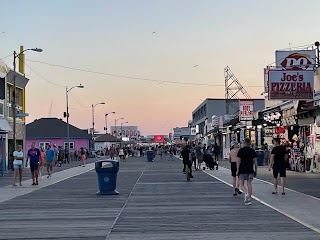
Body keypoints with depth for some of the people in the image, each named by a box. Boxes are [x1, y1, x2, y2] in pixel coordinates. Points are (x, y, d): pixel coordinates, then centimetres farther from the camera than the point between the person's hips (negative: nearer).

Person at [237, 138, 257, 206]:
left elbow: (238, 161, -8)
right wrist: (255, 170, 11)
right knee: (249, 184, 6)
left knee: (241, 184, 5)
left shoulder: (241, 150, -5)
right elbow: (255, 161, 3)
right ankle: (249, 199, 5)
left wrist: (237, 170, -3)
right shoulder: (252, 151, 4)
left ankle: (246, 193, -22)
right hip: (250, 170, 3)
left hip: (242, 170, -3)